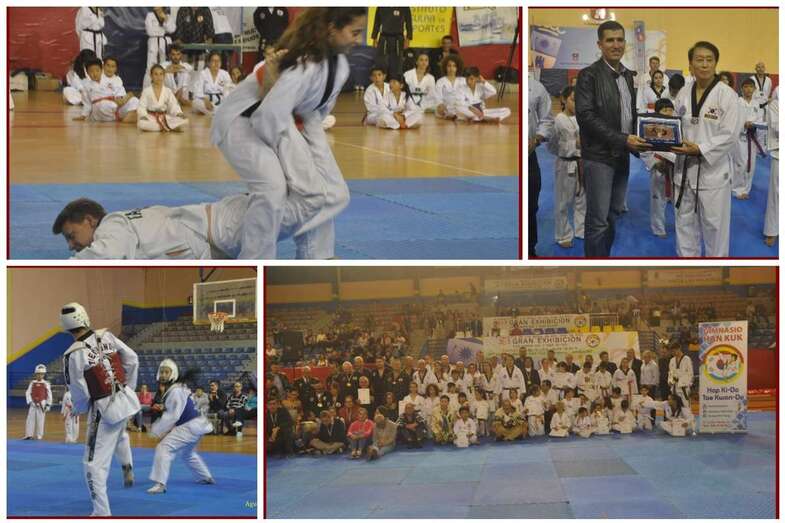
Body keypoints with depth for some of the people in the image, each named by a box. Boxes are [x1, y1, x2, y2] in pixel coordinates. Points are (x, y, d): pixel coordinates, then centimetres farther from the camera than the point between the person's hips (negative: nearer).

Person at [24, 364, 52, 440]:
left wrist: (48, 405, -4)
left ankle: (39, 436, 6)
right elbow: (28, 393, 4)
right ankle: (29, 435, 1)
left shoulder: (46, 384, 0)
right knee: (30, 419, -3)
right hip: (33, 403, 2)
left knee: (40, 420, 0)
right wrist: (29, 402, -6)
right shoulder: (32, 383, 5)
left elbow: (49, 395, 0)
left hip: (42, 404, -2)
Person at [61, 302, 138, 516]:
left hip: (105, 410, -6)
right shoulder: (106, 336, -5)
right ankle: (127, 468, 40)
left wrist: (79, 410, 13)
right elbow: (132, 360, 4)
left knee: (95, 463, 4)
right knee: (119, 434, 42)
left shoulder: (73, 355, -18)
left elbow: (79, 394, -10)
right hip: (127, 400, 6)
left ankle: (102, 512, 5)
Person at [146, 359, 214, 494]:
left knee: (163, 448, -17)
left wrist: (156, 430, -13)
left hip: (190, 426, -11)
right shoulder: (178, 387, 13)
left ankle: (159, 484, -20)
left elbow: (172, 416, -22)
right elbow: (171, 413, 20)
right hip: (197, 424, 11)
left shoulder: (175, 391, -18)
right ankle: (206, 477, 48)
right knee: (187, 453, 33)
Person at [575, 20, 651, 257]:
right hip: (599, 156, -7)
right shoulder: (589, 76, -9)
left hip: (622, 156, 7)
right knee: (598, 220, -6)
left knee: (613, 216, 12)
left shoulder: (628, 75, 13)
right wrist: (623, 140, -21)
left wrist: (636, 139, 1)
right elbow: (586, 116, -17)